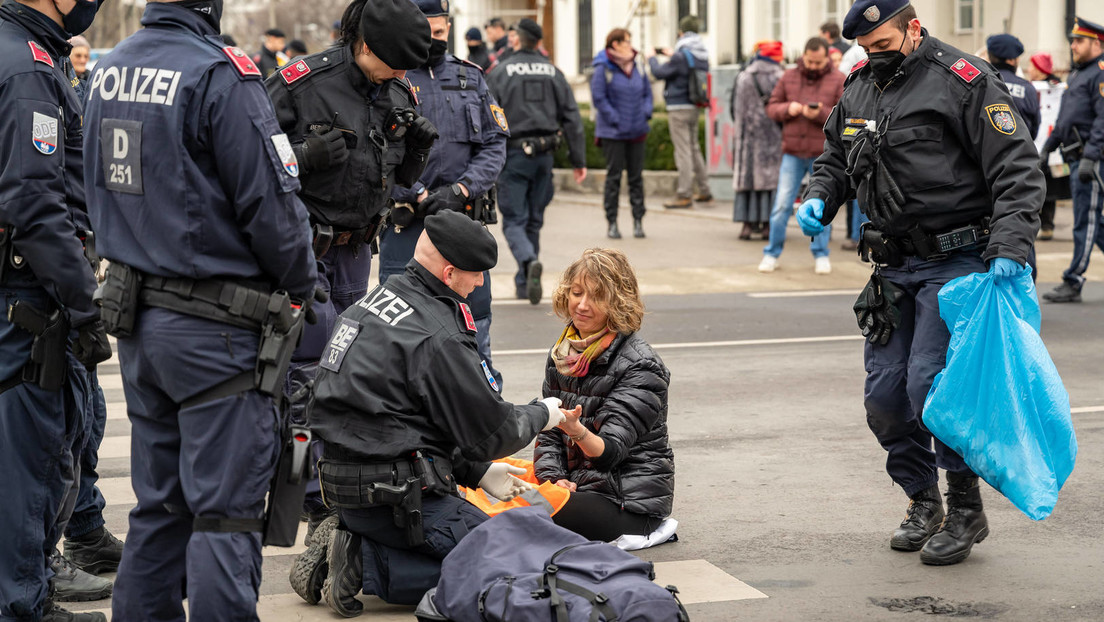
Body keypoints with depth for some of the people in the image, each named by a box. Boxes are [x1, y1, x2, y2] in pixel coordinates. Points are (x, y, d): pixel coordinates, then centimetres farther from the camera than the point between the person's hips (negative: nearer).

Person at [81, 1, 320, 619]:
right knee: (225, 510, -2)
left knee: (159, 502, 16)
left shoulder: (108, 69, 7)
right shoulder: (220, 75, -18)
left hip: (135, 314, 8)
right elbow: (270, 203, -17)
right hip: (216, 328, -8)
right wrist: (301, 288, -1)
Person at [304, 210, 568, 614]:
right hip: (395, 496, -9)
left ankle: (350, 543, 6)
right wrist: (541, 415, 11)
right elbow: (489, 431, -9)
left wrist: (479, 473, 20)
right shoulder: (437, 337, -17)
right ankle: (365, 565, -11)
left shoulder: (378, 298, 13)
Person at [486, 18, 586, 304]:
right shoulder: (553, 72, 7)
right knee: (534, 221, 14)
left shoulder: (501, 72, -4)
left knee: (514, 221, -2)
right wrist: (578, 160, 8)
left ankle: (529, 261, -30)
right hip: (544, 154, 4)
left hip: (513, 154, -4)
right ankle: (523, 283, 20)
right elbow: (571, 117, 5)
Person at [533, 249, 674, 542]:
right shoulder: (561, 354, 8)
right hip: (578, 484, 7)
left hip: (630, 500, -7)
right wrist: (553, 480, -7)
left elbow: (611, 450, -21)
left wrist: (577, 430, -42)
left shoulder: (640, 366, -14)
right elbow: (548, 435, 12)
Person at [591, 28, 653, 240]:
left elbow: (647, 93, 17)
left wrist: (645, 113, 1)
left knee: (636, 175, 6)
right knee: (613, 176, -1)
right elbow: (598, 98, -11)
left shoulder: (638, 68, 9)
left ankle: (638, 220, 12)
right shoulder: (603, 69, -9)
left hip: (636, 132, 5)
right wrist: (614, 119, -15)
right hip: (612, 133, -5)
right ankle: (612, 223, 5)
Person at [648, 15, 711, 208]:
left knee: (683, 151, -6)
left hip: (679, 108, -8)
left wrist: (651, 59, 6)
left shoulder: (681, 56, -18)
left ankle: (684, 195, -5)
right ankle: (704, 191, 22)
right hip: (694, 107, 8)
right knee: (694, 148, 18)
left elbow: (659, 73, -12)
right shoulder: (702, 55, 7)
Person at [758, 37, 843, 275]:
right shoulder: (789, 77, 8)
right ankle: (772, 254, 10)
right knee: (782, 204, 0)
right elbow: (771, 107, 10)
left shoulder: (838, 80, 0)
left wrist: (820, 114, -20)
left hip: (823, 154, -1)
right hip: (793, 152, 2)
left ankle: (821, 255, 17)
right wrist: (787, 108, -11)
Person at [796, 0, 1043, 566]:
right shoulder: (859, 89, 11)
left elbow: (1016, 169, -14)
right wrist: (818, 199, 4)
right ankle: (923, 502, 24)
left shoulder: (963, 81, -11)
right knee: (885, 394, 5)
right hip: (894, 266, 7)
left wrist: (1010, 245, -25)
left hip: (956, 263, -7)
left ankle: (966, 509, 3)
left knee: (931, 384, -14)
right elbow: (834, 158, 25)